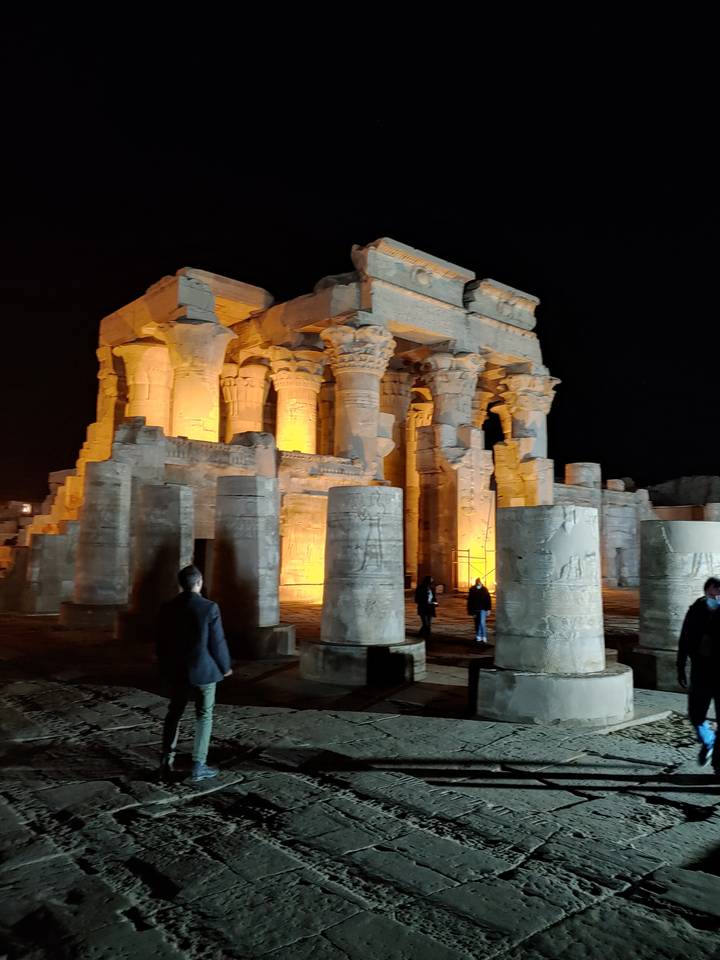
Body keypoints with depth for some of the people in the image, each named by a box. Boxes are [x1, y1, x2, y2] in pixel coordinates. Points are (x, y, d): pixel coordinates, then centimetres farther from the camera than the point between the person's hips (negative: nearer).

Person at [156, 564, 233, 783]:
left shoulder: (167, 609, -4)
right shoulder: (209, 608, -16)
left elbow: (161, 642, 3)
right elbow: (217, 642, -11)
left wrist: (165, 669, 17)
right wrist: (225, 667, 4)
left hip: (175, 672, 3)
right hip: (203, 670, -3)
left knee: (174, 714, 19)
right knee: (203, 716, 10)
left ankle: (166, 763, 19)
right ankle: (198, 767, 13)